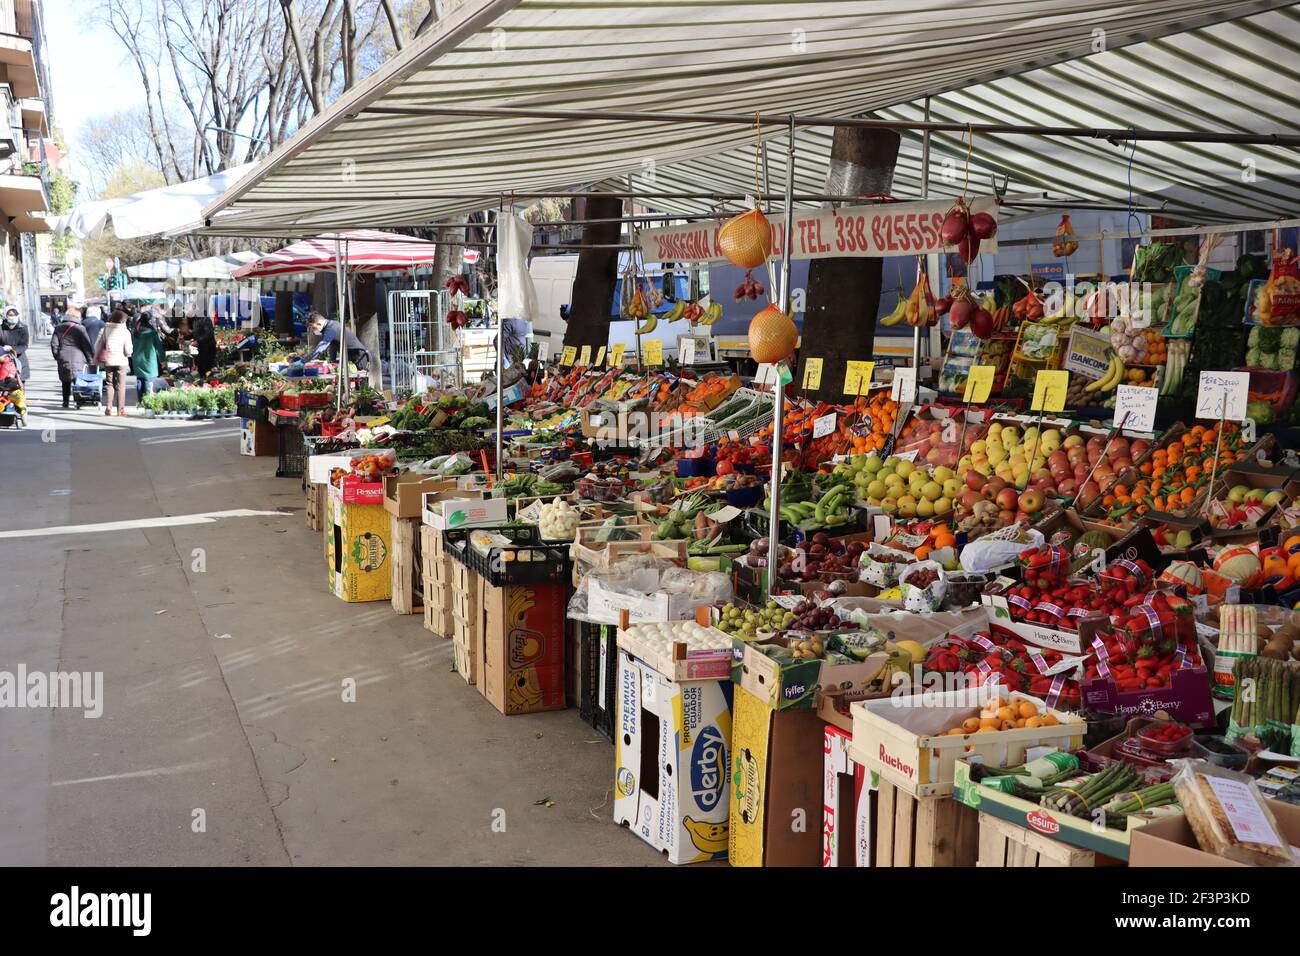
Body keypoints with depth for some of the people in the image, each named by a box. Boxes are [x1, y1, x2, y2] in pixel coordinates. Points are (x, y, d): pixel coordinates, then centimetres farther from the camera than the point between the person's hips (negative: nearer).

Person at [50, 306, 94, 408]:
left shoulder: (58, 328, 7)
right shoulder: (80, 328, -6)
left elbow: (54, 343, 7)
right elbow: (86, 345, -7)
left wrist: (57, 356, 17)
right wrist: (90, 359, 1)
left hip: (63, 359, 4)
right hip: (78, 360, -4)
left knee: (65, 382, 14)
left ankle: (65, 402, 16)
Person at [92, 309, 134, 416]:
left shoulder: (105, 329, -1)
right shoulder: (125, 331, -8)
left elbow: (98, 345, 1)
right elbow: (128, 350, -12)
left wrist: (97, 358, 14)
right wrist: (128, 353, 11)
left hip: (108, 361, 2)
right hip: (121, 361, -2)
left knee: (109, 384, 13)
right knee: (121, 385, 6)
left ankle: (108, 408, 6)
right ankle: (120, 409, 6)